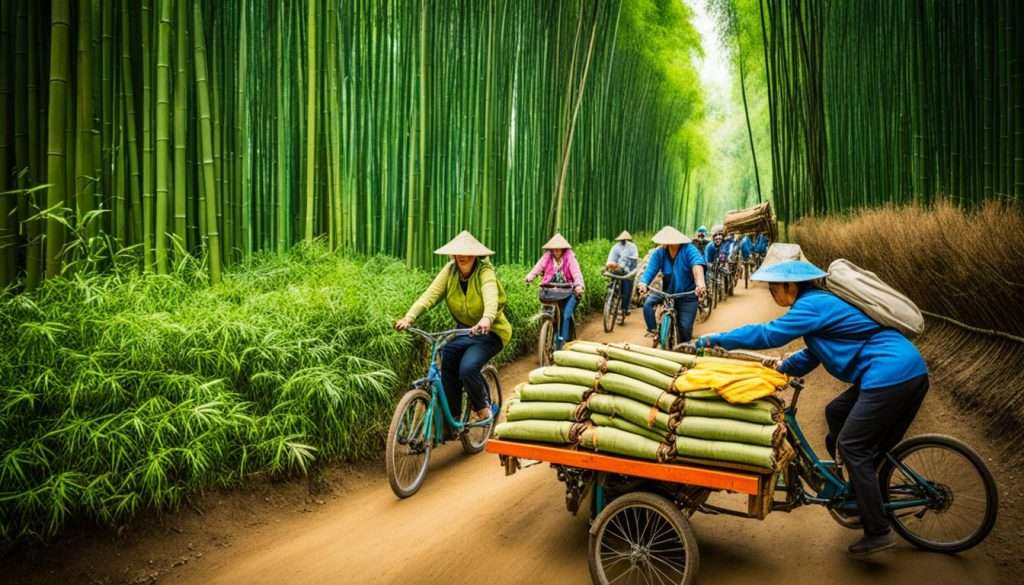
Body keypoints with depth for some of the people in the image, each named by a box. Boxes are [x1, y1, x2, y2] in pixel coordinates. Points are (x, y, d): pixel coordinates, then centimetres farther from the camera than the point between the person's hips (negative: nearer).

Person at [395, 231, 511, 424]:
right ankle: (452, 419, 1)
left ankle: (483, 407, 4)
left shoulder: (485, 272, -19)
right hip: (464, 330, 5)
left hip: (490, 332, -5)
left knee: (468, 367, -26)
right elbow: (430, 294, -20)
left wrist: (486, 319, -59)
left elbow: (491, 296, -38)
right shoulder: (450, 271, -8)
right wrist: (409, 317, -34)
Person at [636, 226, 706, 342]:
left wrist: (700, 282, -59)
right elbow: (650, 270, -22)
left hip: (687, 295, -2)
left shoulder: (688, 249, -20)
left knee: (685, 327, -6)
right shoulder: (659, 253, -11)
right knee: (648, 303, -23)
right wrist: (643, 283, -46)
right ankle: (653, 331, -8)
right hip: (667, 291, 3)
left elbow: (697, 264, -38)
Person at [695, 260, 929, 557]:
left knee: (852, 447, -4)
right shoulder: (821, 302, 18)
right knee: (836, 413, 20)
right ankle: (859, 492, 29)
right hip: (907, 370, 10)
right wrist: (784, 366, 7)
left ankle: (878, 533, 2)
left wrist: (716, 339, -9)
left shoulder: (812, 305, -13)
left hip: (891, 376, -10)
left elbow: (768, 333, -16)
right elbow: (815, 352, 22)